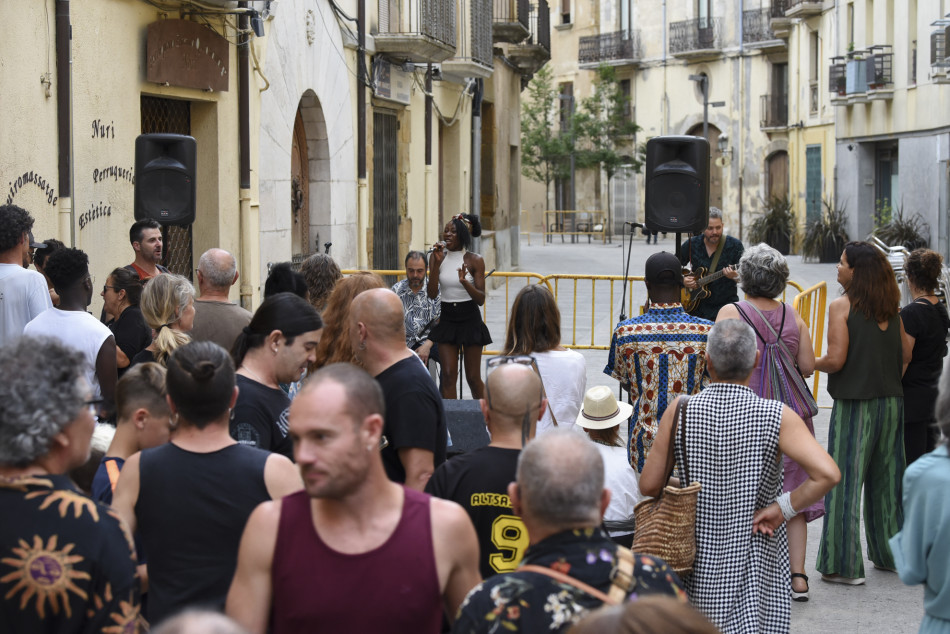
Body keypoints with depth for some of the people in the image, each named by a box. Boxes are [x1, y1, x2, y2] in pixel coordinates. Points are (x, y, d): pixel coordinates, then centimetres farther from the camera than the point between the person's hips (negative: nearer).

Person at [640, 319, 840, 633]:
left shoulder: (680, 411, -7)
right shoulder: (778, 417, -12)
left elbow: (649, 486, -4)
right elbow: (827, 473, -23)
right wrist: (783, 507, -12)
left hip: (697, 560, 3)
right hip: (753, 564, -2)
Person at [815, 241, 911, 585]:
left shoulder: (842, 306, -11)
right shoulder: (891, 308, 6)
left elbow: (836, 359, -17)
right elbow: (906, 354, 10)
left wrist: (810, 364, 2)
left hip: (855, 403, -6)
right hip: (892, 401, 6)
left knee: (845, 481, 0)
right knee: (886, 479, 16)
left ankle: (844, 564, 0)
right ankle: (891, 553, 26)